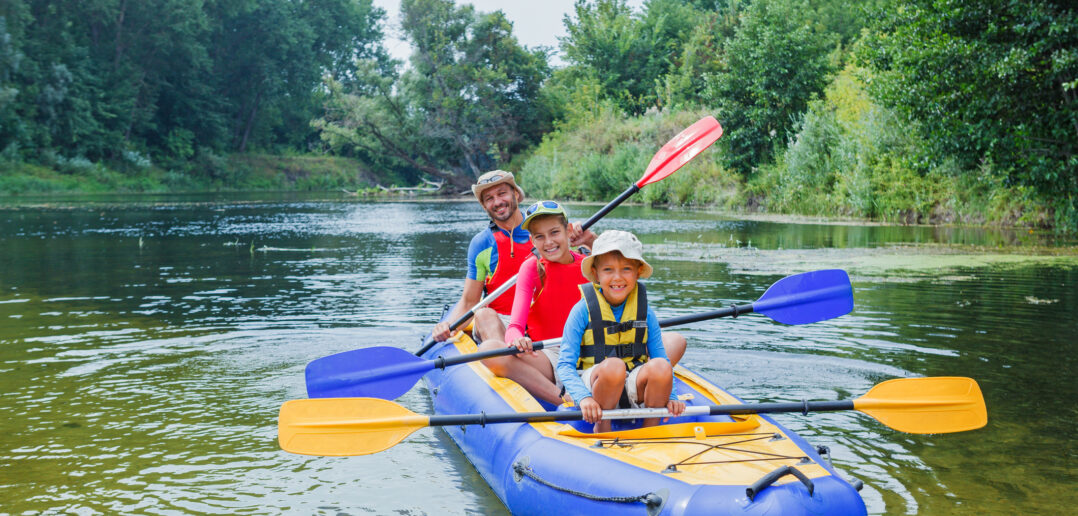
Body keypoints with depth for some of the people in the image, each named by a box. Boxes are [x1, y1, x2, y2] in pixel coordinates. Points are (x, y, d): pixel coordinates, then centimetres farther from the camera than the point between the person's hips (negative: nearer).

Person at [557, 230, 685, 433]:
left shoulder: (645, 312, 4)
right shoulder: (583, 311, -5)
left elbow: (661, 358, 4)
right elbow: (565, 365, -10)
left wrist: (670, 396, -13)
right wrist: (584, 398, -27)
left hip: (633, 388, 3)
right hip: (595, 384, -3)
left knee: (661, 367, -28)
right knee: (612, 366, -36)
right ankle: (601, 431, -12)